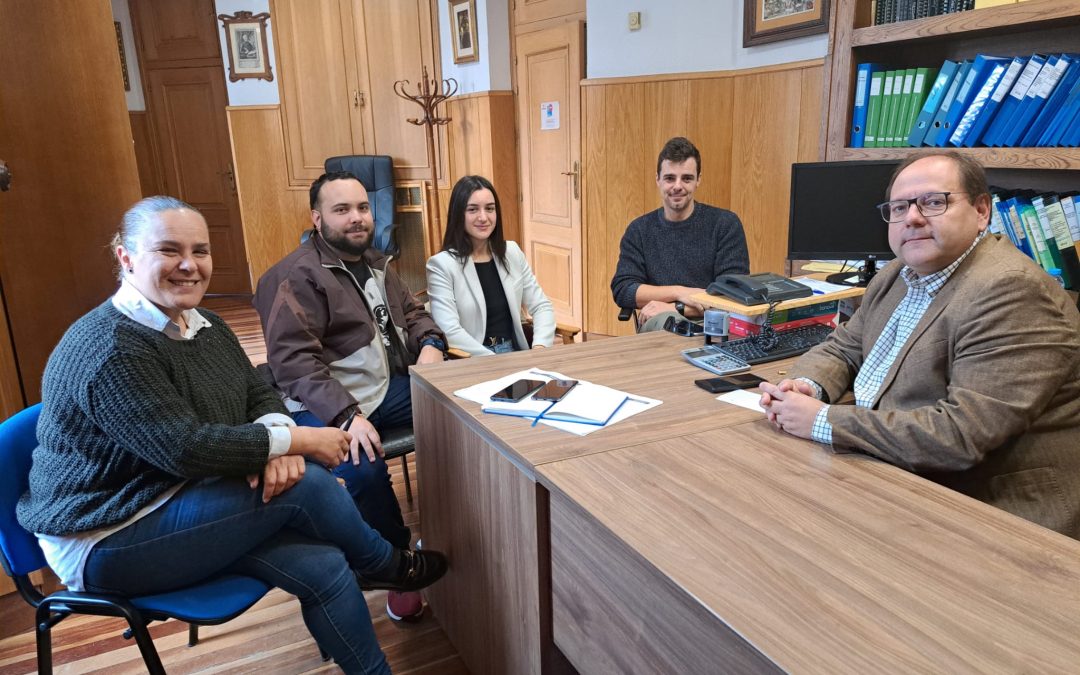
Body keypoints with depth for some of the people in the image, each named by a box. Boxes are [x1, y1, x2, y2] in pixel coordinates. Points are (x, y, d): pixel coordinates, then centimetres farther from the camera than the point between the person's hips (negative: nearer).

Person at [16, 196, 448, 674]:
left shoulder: (204, 326, 4)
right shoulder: (109, 349, -23)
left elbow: (259, 396, 5)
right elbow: (186, 449, -30)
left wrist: (275, 443, -19)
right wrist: (298, 440, -23)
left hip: (188, 498, 8)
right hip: (108, 541, -7)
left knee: (323, 569, -14)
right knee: (303, 483, -21)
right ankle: (388, 567, 5)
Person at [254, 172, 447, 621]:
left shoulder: (376, 263, 16)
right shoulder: (295, 277, -10)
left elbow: (412, 312, 25)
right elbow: (293, 361, -18)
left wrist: (430, 343, 0)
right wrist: (345, 416, -31)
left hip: (390, 387, 8)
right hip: (329, 404, -7)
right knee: (366, 470, -35)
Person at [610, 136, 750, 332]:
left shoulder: (725, 224, 6)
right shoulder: (639, 230, 12)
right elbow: (622, 290, 1)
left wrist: (677, 307, -14)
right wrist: (679, 292, -11)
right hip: (658, 327, 0)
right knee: (665, 320, -37)